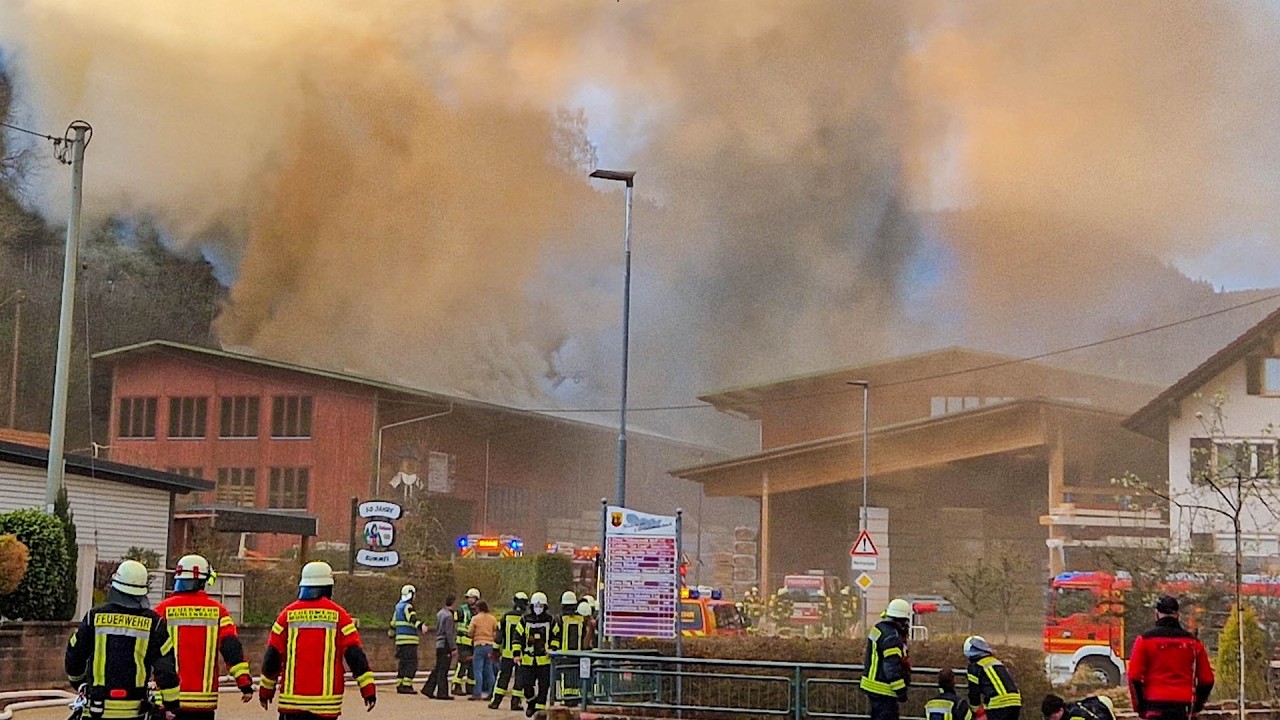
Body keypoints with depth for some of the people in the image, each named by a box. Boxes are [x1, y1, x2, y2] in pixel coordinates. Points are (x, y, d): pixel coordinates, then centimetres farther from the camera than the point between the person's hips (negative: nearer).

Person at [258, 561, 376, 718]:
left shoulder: (288, 613, 4)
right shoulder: (338, 614, -1)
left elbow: (273, 654, 7)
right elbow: (354, 653, -4)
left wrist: (266, 689, 18)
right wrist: (368, 688, 0)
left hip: (292, 697, 1)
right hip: (325, 699, -1)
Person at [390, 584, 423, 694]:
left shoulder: (399, 607, 18)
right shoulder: (408, 607, -10)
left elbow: (393, 622, 30)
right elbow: (412, 618, -31)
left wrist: (392, 633, 46)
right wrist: (420, 625, -48)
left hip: (400, 640, 9)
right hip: (409, 640, -9)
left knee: (402, 663, 13)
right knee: (411, 663, -9)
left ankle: (399, 685, 13)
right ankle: (406, 686, -14)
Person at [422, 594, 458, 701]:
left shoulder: (440, 613, 13)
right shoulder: (448, 616, -16)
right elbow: (449, 634, -19)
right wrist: (453, 648, -17)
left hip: (439, 645, 9)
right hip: (445, 645, -9)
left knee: (437, 669, 15)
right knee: (443, 670, -5)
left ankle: (428, 689, 17)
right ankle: (442, 693, -2)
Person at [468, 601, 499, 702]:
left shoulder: (475, 618, -5)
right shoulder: (493, 619, 7)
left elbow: (470, 633, -1)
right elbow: (496, 633, 6)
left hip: (479, 645, -4)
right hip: (490, 645, 4)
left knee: (478, 670, -3)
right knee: (489, 671, 10)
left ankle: (477, 693, -9)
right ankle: (489, 692, 13)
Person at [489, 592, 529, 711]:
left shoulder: (506, 616, 1)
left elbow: (499, 633, 6)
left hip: (507, 653, 3)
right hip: (521, 654, -3)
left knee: (503, 677, 9)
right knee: (519, 678, 6)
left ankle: (496, 701, 8)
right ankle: (515, 702, 4)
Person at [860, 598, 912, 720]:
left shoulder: (878, 629, 10)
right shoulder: (891, 637, -22)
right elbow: (892, 667, -23)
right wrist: (901, 691, -16)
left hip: (871, 685, 10)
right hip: (884, 691, -10)